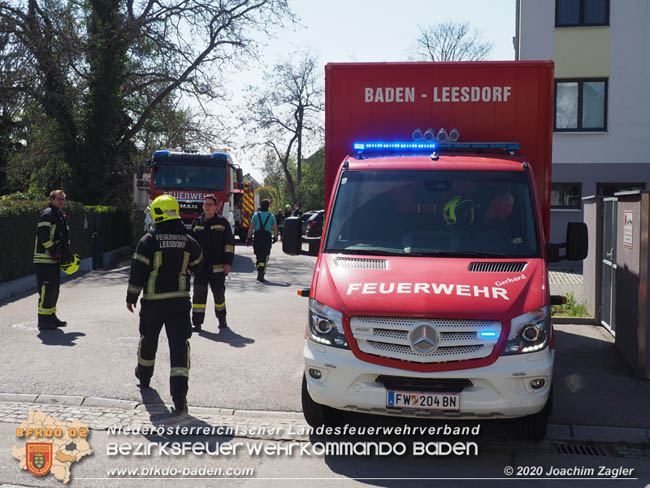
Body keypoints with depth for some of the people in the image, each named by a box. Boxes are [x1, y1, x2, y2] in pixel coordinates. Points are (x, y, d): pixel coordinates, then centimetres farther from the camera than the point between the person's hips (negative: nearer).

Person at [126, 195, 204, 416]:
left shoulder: (149, 240, -8)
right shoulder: (188, 241, 2)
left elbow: (137, 271, -7)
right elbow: (197, 266, 18)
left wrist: (131, 298, 3)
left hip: (153, 301, -1)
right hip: (179, 301, 1)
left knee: (148, 339, 22)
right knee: (179, 345, -4)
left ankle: (144, 376, 45)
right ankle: (179, 396, -15)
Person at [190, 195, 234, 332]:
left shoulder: (222, 222, 3)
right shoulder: (196, 223, 10)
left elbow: (229, 244, 1)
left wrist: (228, 263, -6)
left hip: (217, 266, -1)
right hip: (200, 265, 2)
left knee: (219, 292, 7)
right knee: (199, 292, -4)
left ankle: (222, 319, 25)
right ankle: (197, 322, 0)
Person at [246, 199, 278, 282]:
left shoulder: (256, 215, 5)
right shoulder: (271, 216, 5)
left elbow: (251, 228, 0)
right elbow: (275, 229, 7)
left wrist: (248, 237, 4)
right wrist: (275, 237, 19)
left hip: (257, 236, 1)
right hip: (267, 237, -1)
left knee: (258, 255, 13)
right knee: (265, 256, -2)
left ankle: (259, 272, 14)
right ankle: (261, 272, -16)